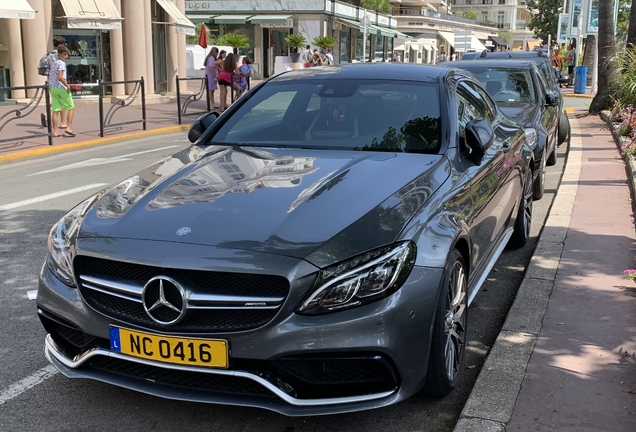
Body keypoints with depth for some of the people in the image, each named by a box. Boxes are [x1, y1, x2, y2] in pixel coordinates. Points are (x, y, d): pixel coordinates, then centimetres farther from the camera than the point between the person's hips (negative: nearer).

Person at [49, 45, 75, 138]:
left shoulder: (53, 64, 16)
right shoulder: (62, 63, -11)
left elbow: (49, 77, 19)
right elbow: (60, 77, -23)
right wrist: (67, 86, -16)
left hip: (53, 88, 8)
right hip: (61, 88, -8)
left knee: (55, 110, 5)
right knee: (71, 108, 4)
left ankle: (55, 131, 3)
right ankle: (69, 128, -3)